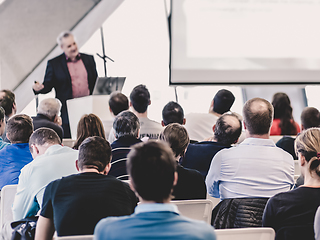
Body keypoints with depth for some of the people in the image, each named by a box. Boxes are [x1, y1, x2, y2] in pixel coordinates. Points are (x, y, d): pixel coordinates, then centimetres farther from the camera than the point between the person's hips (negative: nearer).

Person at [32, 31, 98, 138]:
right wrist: (39, 88, -18)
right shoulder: (54, 64, 5)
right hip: (67, 112, -2)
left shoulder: (89, 59, 13)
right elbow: (48, 85, 5)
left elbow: (96, 82, 16)